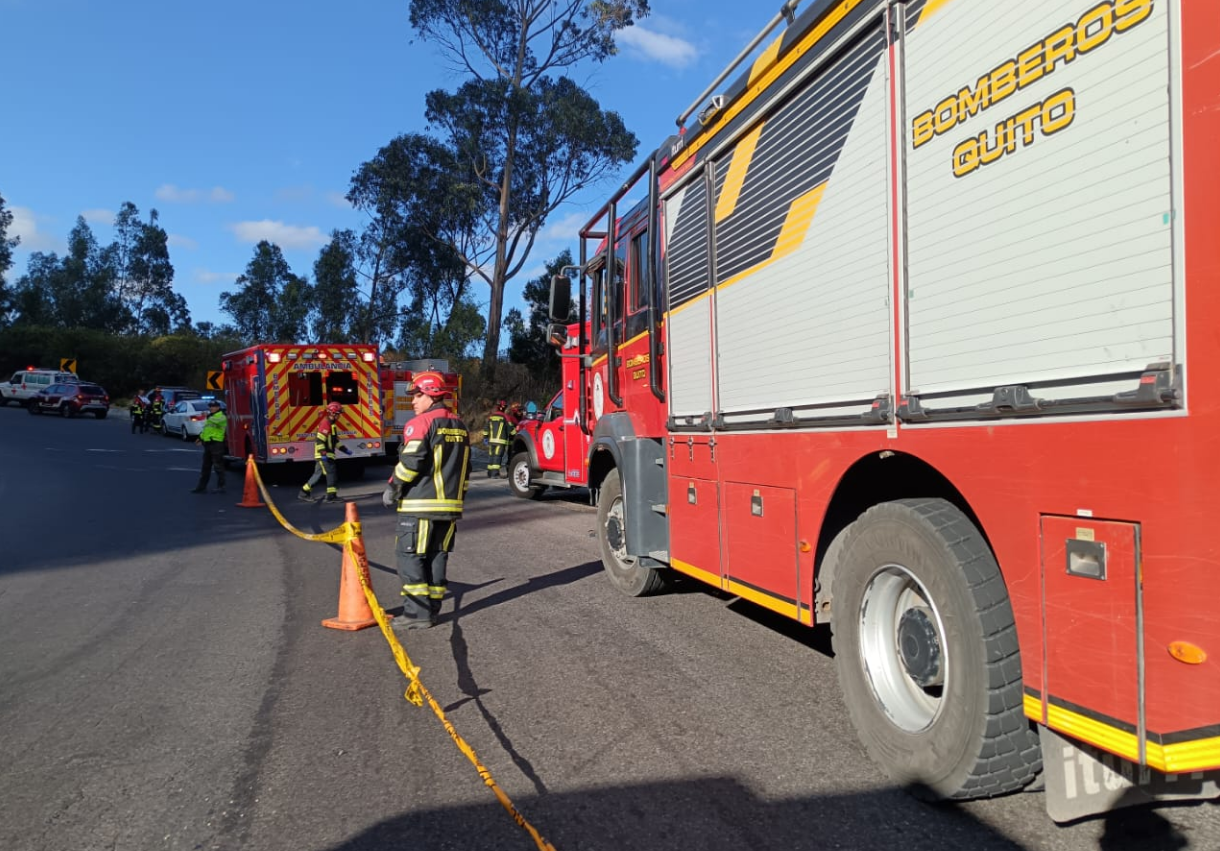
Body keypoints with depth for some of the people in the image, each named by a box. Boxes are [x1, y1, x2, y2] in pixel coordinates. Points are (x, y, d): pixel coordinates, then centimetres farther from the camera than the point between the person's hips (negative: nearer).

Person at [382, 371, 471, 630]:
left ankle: (417, 612, -2)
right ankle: (432, 608, 17)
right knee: (437, 556, 12)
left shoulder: (421, 423, -10)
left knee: (410, 556, -1)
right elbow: (465, 468, 19)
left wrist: (392, 488, -6)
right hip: (450, 506, 8)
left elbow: (410, 462, -18)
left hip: (420, 506, -8)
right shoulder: (459, 425, 15)